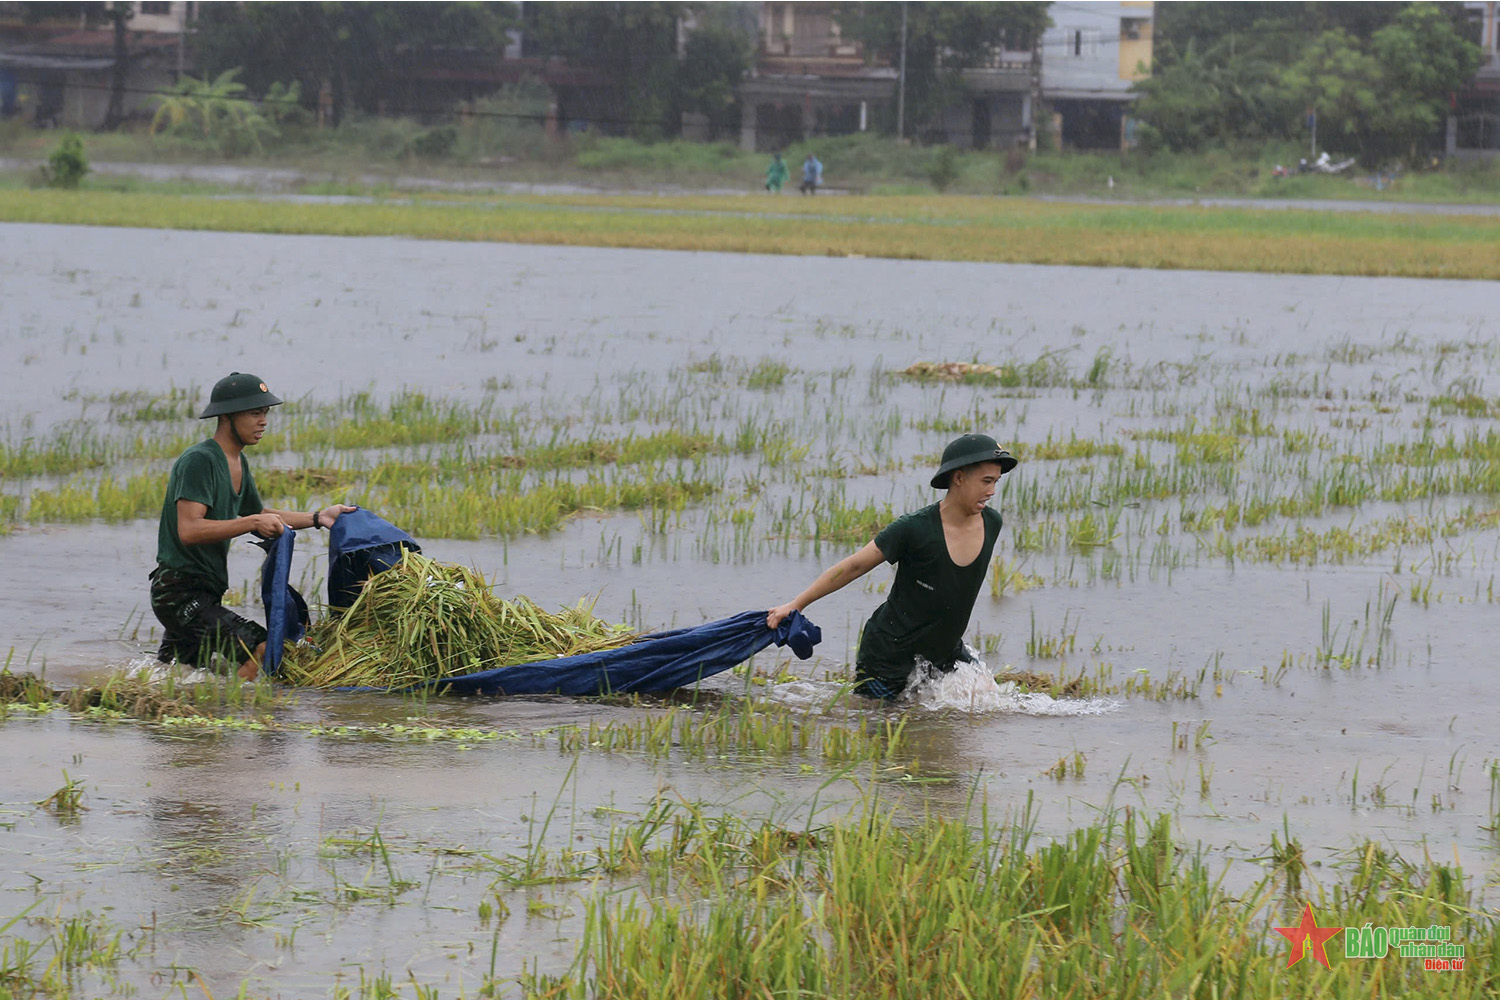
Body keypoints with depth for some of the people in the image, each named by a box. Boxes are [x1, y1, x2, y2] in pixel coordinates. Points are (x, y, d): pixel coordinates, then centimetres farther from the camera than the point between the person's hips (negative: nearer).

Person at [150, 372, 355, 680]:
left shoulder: (239, 464, 14)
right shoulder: (199, 461, -17)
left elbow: (260, 517, 29)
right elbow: (189, 530, -27)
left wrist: (317, 517, 20)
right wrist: (252, 523, -27)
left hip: (204, 594, 11)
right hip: (180, 592, -11)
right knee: (262, 652, -24)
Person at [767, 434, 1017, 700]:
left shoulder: (991, 523, -6)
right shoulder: (916, 529, -23)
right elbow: (854, 566, -16)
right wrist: (796, 605, -16)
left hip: (943, 654, 6)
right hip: (891, 655, -6)